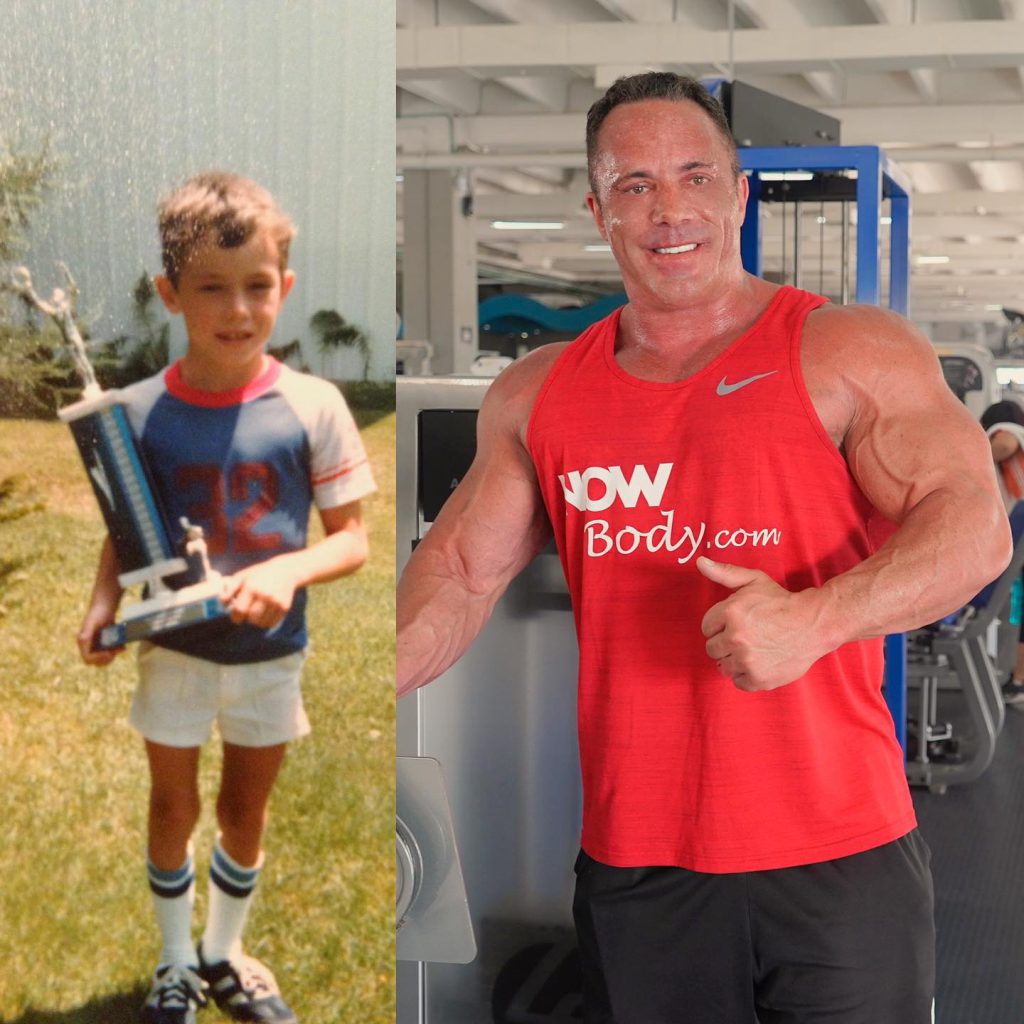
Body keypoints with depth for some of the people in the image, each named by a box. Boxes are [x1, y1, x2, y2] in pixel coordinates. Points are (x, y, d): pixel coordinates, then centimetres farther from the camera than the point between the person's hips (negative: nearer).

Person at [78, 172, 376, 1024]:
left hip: (269, 654, 0)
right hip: (172, 651, 0)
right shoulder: (138, 413, -13)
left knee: (246, 812, 18)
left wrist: (289, 570, -29)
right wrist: (105, 603, -20)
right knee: (174, 808, 15)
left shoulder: (313, 408, -15)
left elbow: (351, 539, -10)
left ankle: (225, 953, 41)